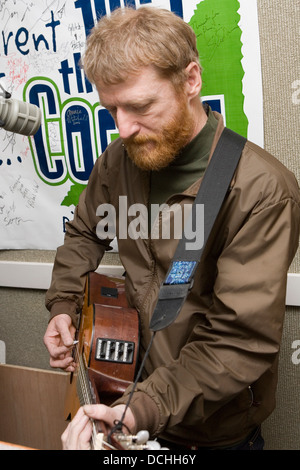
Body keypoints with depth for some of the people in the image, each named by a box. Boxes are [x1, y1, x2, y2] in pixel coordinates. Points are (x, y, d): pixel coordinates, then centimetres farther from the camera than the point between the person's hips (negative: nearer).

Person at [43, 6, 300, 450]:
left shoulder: (263, 191, -26)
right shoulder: (119, 160, -6)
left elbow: (243, 341, -27)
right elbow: (84, 234, 12)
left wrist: (145, 409, -33)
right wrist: (64, 305, -2)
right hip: (128, 389, 5)